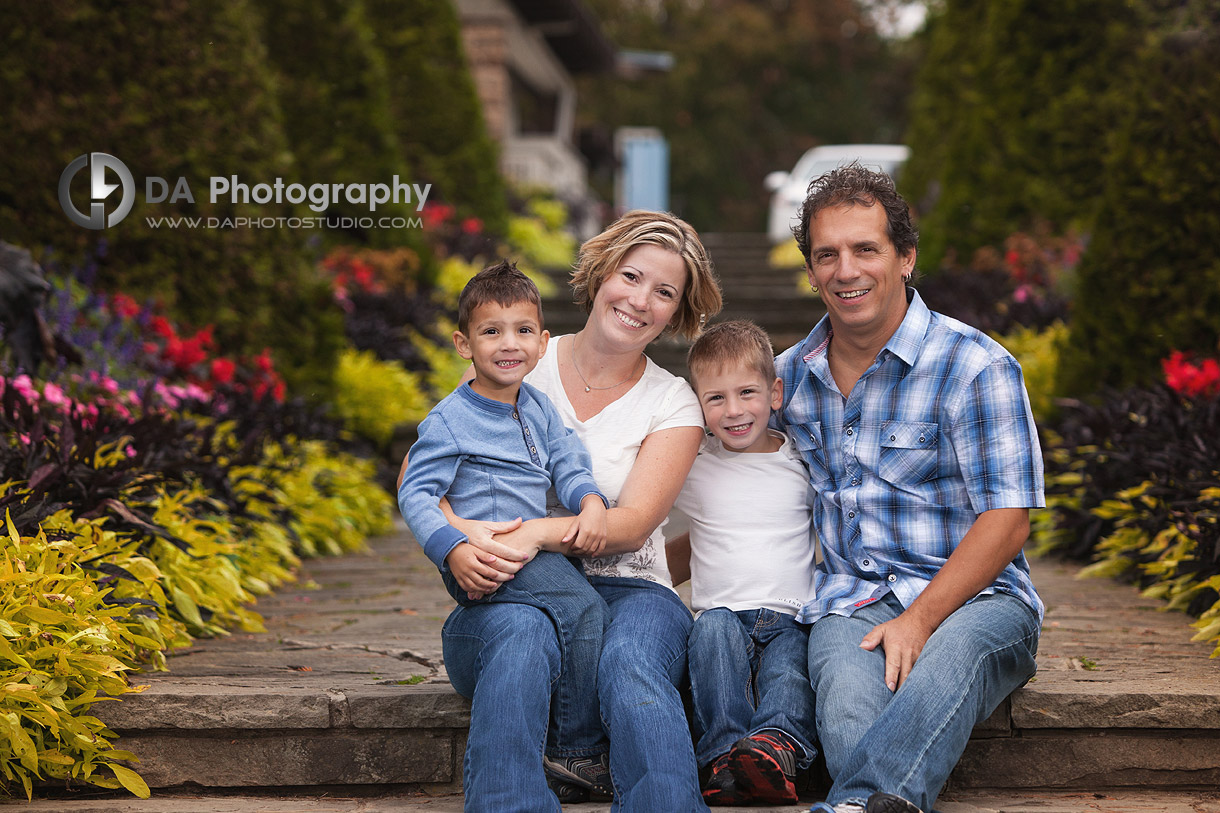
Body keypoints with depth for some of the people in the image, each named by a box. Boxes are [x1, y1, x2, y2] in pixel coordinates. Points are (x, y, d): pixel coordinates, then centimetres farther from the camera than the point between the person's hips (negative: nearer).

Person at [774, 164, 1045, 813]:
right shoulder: (788, 376, 13)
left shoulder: (975, 367, -4)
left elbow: (1006, 520, -8)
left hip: (973, 597, -3)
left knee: (949, 656, -41)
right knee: (849, 709, -34)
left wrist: (919, 620, -19)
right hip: (848, 605, 4)